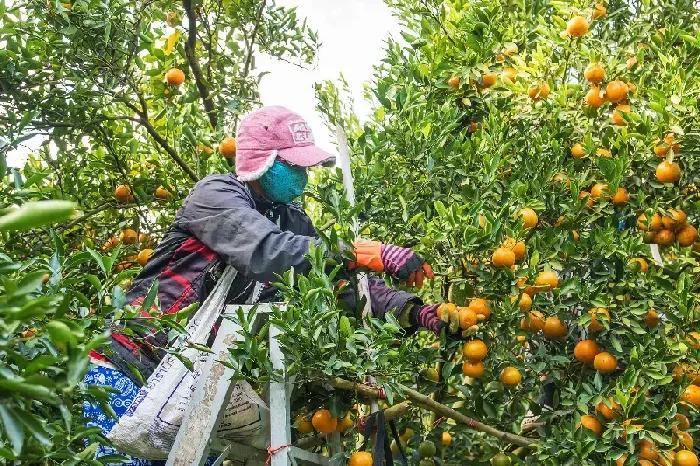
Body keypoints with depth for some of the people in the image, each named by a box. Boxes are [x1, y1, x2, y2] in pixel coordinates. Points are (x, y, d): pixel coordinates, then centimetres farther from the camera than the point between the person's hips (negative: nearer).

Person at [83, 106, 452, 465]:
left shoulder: (292, 223, 6)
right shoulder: (216, 193, -15)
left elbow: (345, 283, -1)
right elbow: (267, 251, -33)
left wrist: (414, 312, -18)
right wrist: (371, 253, -38)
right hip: (128, 367, -6)